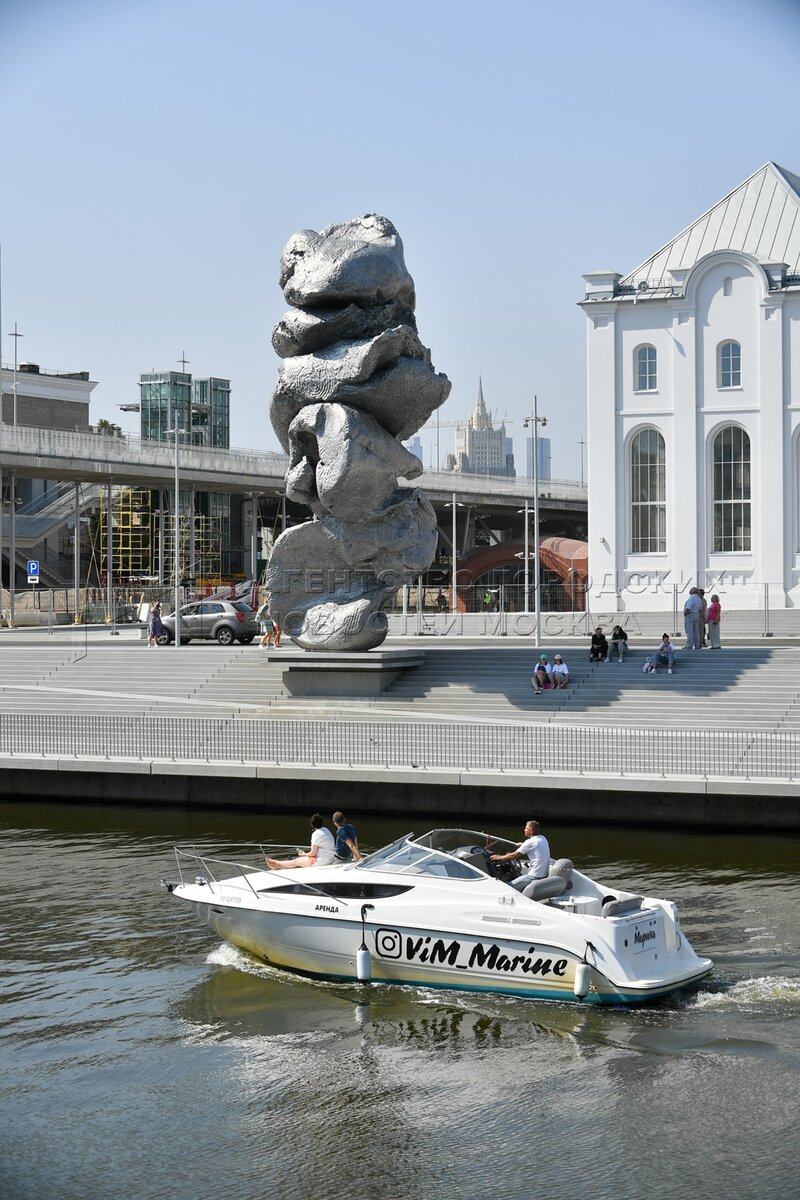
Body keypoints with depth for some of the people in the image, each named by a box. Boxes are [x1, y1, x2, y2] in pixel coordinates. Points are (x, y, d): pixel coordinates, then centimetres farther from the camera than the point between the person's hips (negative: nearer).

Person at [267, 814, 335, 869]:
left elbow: (313, 853, -16)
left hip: (321, 861, -9)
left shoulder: (316, 834, -18)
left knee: (296, 861, 10)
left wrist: (304, 854, 2)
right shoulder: (326, 830, 8)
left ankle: (277, 863, 29)